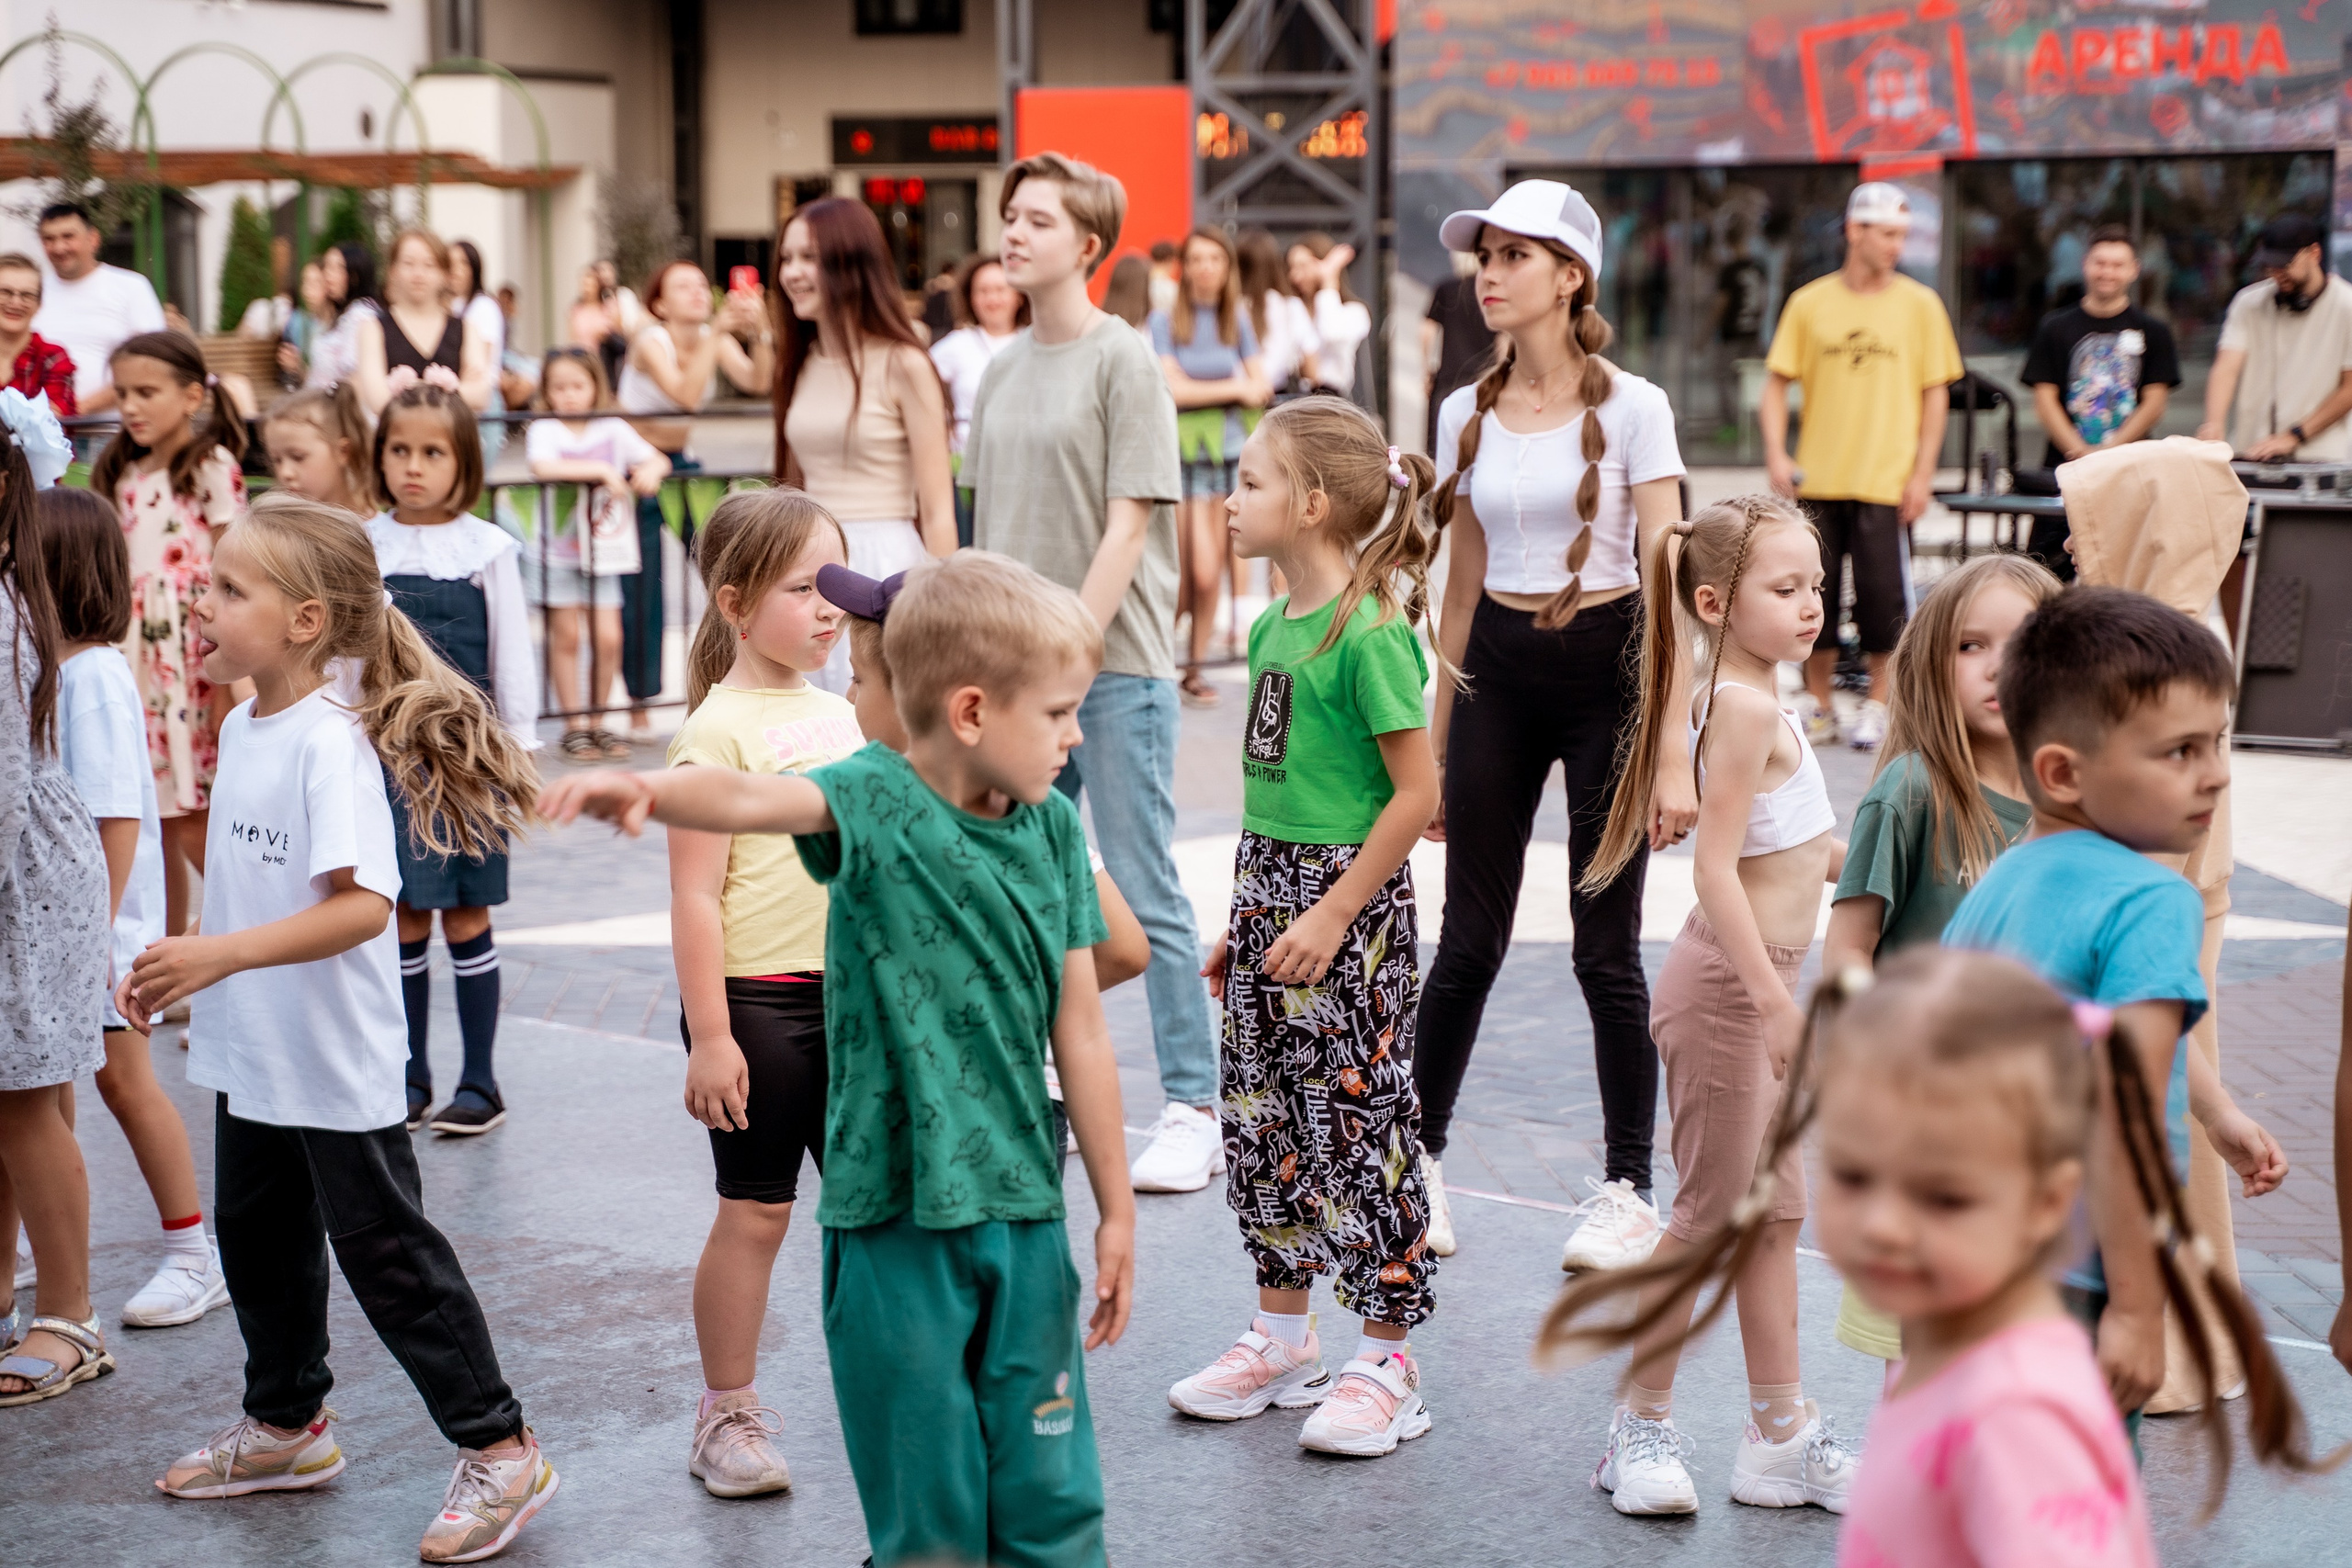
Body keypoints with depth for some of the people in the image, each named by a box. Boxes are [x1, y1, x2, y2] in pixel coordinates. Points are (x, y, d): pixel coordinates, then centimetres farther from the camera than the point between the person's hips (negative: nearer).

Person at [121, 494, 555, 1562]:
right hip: (252, 1052, 9)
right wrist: (174, 973, 16)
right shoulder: (245, 726, 5)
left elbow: (361, 905, -34)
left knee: (384, 1250, -2)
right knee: (256, 1235, 21)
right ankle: (286, 1426, 40)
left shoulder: (332, 742, -23)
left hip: (337, 1065, -9)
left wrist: (223, 954, -41)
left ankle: (499, 1452, 10)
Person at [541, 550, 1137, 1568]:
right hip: (894, 1216, -4)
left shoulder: (1053, 828, 3)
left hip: (1023, 1214, 4)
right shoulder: (877, 801, -11)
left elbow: (1079, 1033, 9)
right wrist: (649, 789, -55)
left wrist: (1115, 1209, 13)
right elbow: (753, 799, -33)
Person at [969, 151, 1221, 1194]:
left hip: (1113, 664, -6)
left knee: (1143, 893, -3)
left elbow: (1127, 524, -11)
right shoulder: (999, 372, 13)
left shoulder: (1122, 360, -5)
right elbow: (992, 528, 15)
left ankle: (1194, 1111, 4)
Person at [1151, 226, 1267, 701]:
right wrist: (1233, 387, -5)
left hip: (1229, 449, 4)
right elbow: (1172, 388, -10)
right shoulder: (1165, 321, -2)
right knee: (1199, 570, -12)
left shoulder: (1237, 322, 11)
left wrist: (1203, 391, -10)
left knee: (1211, 569, 4)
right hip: (1184, 452, -4)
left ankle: (1194, 666, 14)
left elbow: (1261, 387, 6)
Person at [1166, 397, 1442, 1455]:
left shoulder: (1371, 635, -17)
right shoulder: (1272, 626, 9)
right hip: (1268, 887, 9)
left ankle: (1387, 1365, 9)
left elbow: (1416, 793, -17)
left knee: (1359, 1122, -2)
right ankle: (1282, 1338, 27)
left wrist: (1332, 915, -18)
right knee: (1259, 1117, 14)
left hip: (1349, 901, -9)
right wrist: (1243, 917, 17)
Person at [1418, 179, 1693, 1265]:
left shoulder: (1630, 409, -7)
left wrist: (1672, 752, -16)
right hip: (1499, 672, 4)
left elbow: (1665, 585, -10)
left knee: (1605, 949, 0)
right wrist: (1435, 739, 13)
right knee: (1470, 939, 5)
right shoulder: (1467, 414, 6)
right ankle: (1419, 1159, 21)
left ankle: (1628, 1189, 14)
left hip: (1606, 668, -3)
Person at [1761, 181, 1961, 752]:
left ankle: (1878, 705, 14)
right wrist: (1776, 454, -6)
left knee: (1882, 597, -2)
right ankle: (1818, 706, 19)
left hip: (1887, 483, -1)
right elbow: (1777, 382, 7)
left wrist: (1922, 474, -4)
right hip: (1817, 481, 2)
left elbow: (1936, 394, 3)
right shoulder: (1808, 303, 4)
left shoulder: (1920, 304, 2)